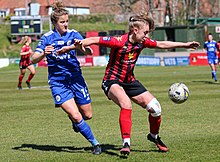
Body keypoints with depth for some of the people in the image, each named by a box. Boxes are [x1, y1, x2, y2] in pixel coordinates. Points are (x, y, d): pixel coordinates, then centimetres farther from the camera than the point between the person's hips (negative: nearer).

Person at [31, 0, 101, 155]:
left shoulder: (73, 34, -1)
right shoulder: (47, 38, -5)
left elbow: (88, 52, -13)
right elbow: (34, 59, -11)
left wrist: (84, 47, -36)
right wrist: (44, 53, -32)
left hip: (76, 78, 3)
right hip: (58, 82, -3)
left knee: (87, 115, 8)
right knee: (76, 116, -15)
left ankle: (75, 120, 43)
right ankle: (95, 143, 1)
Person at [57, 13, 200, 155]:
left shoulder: (143, 42, -3)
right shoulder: (119, 42, -23)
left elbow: (162, 44, 12)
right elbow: (94, 40, -22)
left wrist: (185, 45, 19)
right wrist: (72, 47, -31)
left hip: (129, 81, 7)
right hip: (112, 81, -7)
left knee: (155, 108, 0)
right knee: (126, 104, -36)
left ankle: (154, 136, 28)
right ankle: (126, 142, -30)